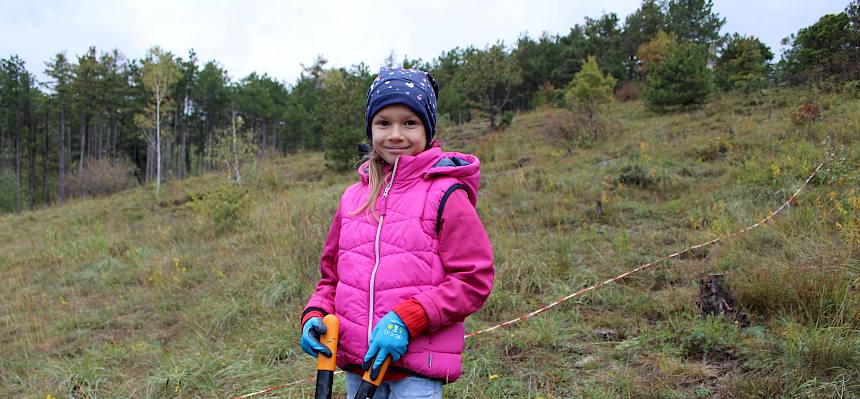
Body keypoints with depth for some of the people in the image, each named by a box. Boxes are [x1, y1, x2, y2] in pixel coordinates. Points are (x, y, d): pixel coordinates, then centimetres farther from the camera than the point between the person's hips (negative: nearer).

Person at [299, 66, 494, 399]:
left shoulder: (445, 194, -7)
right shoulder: (353, 197, 9)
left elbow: (474, 280, -10)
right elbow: (332, 274, 18)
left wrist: (405, 320, -18)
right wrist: (315, 314, -1)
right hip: (357, 365, 5)